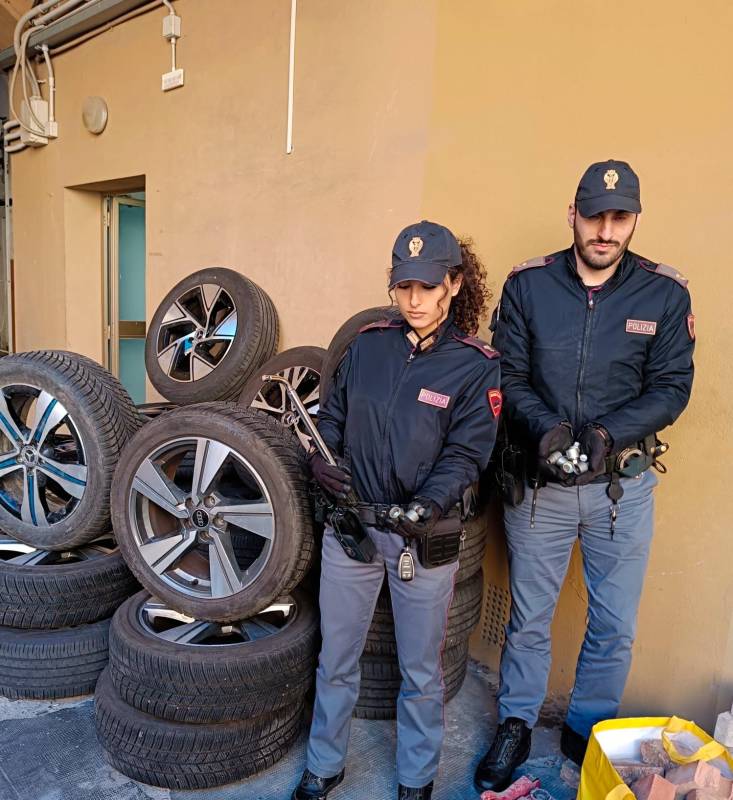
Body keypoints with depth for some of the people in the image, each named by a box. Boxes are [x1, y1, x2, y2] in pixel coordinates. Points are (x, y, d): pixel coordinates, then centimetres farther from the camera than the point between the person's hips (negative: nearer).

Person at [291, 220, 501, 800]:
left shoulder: (475, 366, -7)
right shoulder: (368, 344, 2)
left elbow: (466, 453, -10)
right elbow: (333, 413, 10)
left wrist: (427, 504, -26)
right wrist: (320, 457, -9)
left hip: (424, 534, -2)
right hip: (350, 520, 3)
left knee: (420, 670, 16)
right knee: (336, 659, 18)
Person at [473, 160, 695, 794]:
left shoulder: (665, 295, -5)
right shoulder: (528, 285, -5)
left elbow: (671, 387, -4)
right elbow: (508, 377, -4)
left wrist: (609, 433, -20)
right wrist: (545, 427, -21)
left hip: (623, 485, 1)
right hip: (538, 482, 0)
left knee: (615, 625, 14)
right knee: (529, 618, 14)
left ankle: (589, 732, 40)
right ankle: (516, 728, 37)